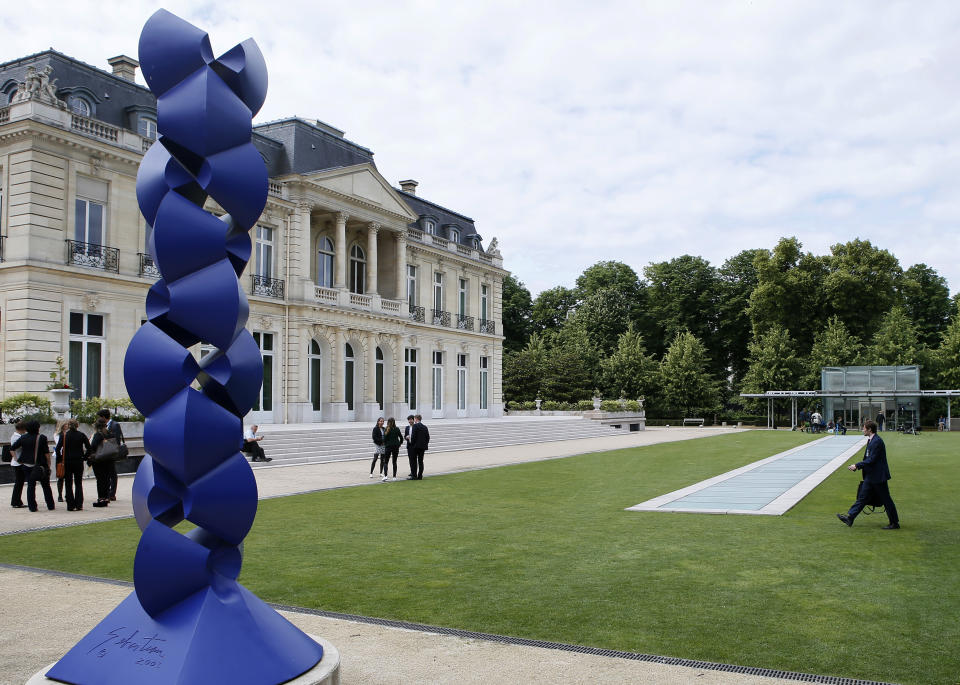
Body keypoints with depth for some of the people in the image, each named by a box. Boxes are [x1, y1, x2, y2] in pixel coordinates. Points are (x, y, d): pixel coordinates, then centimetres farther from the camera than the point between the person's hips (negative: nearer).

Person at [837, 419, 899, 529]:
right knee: (862, 497, 11)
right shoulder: (871, 440, 11)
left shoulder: (877, 442, -20)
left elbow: (871, 460, -23)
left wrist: (857, 465, -18)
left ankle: (894, 523, 13)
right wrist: (858, 466, 8)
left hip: (878, 476, -10)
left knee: (886, 500, 2)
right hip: (870, 476, 10)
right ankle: (850, 517, 14)